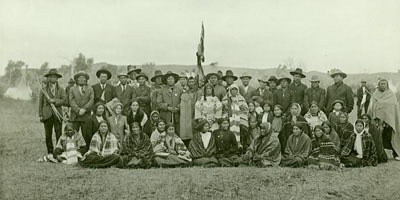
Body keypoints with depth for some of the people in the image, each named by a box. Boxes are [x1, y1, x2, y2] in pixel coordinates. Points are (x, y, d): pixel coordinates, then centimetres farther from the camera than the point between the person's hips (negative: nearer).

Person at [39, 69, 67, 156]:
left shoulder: (61, 89, 12)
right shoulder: (44, 89, 10)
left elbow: (64, 100, 0)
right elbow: (40, 102, 7)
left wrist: (54, 101, -13)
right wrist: (40, 115, 1)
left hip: (58, 114, 0)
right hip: (47, 114, 0)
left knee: (59, 134, -4)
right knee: (48, 135, 1)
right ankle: (50, 153, 9)